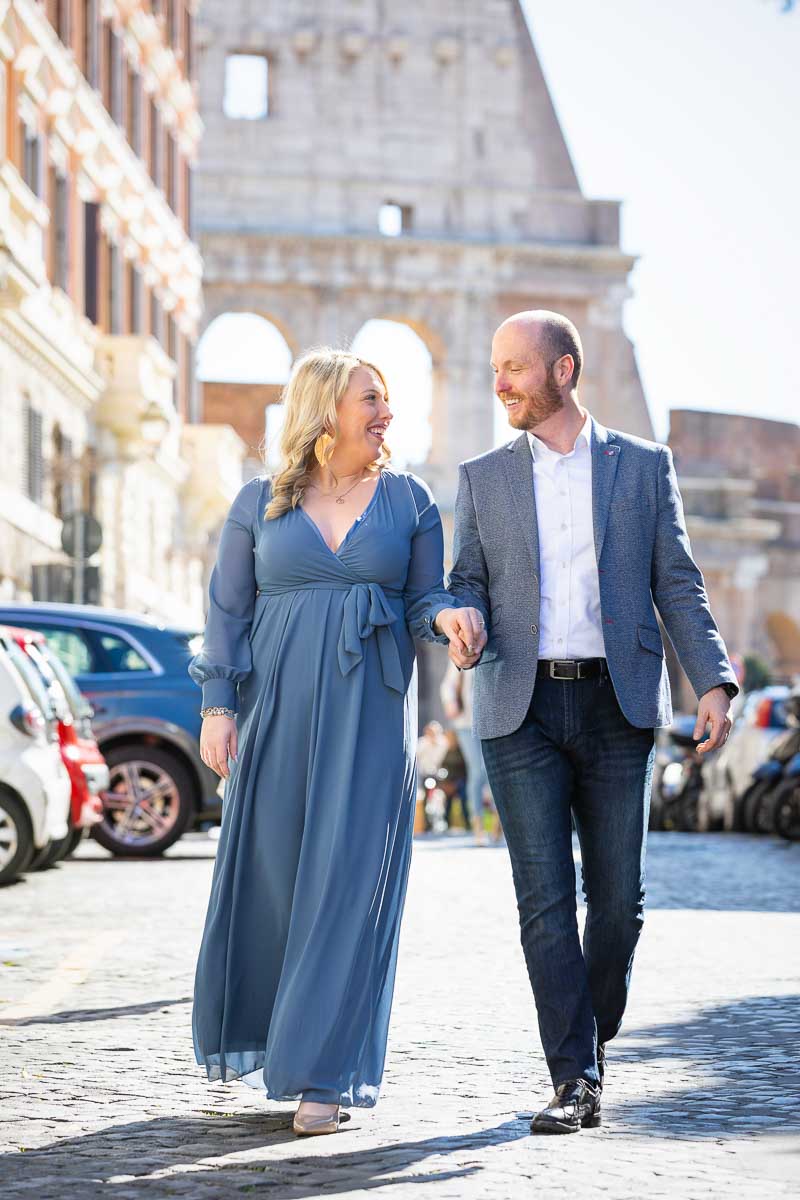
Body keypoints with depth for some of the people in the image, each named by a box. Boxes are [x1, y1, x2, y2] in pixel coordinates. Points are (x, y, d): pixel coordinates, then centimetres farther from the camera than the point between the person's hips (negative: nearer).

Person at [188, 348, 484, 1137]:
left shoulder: (408, 500, 7)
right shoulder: (260, 502, 6)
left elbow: (423, 600, 8)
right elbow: (228, 609, 6)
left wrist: (450, 619, -14)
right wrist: (218, 705, -4)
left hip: (370, 715, 0)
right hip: (277, 710, 1)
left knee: (349, 885, -7)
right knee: (268, 873, 4)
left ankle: (326, 1073, -5)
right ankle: (257, 1034, 27)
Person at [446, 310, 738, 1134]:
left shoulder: (643, 466, 8)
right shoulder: (483, 479, 11)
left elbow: (677, 586, 6)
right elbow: (468, 583, 8)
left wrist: (713, 682, -6)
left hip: (617, 706, 0)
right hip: (523, 710, 0)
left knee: (618, 896, 1)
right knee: (545, 900, -6)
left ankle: (592, 1036, 25)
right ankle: (575, 1083, -4)